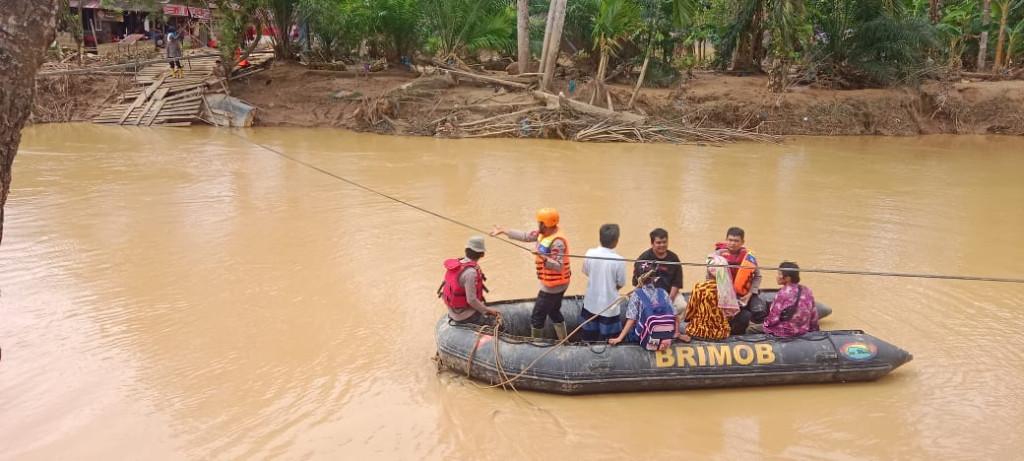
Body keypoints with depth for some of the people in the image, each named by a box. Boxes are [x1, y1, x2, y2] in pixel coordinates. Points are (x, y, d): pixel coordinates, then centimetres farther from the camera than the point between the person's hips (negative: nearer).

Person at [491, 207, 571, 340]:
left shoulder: (557, 242, -28)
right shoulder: (544, 233, 1)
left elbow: (558, 266, -32)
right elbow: (525, 236, 9)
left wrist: (544, 257, -48)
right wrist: (504, 231, 10)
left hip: (553, 285, -10)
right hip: (555, 283, 10)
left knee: (537, 317, 2)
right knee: (554, 312, 24)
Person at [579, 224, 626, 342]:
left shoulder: (590, 253, -12)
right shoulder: (618, 260, -21)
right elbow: (620, 285, -8)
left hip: (591, 304, 4)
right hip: (608, 307, -4)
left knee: (588, 342, 19)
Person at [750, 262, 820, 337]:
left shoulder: (783, 293, -22)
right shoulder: (807, 291, -3)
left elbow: (773, 317, -16)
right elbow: (813, 314, 6)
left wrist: (766, 324, 4)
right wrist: (814, 329, 21)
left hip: (785, 333, -7)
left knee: (750, 330, 5)